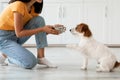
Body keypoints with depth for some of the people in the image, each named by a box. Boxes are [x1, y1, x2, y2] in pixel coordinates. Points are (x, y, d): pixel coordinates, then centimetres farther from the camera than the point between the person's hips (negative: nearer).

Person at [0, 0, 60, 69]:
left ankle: (41, 58, -10)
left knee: (39, 20, -14)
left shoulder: (33, 8, -1)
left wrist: (50, 30, -18)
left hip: (16, 36, 8)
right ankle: (6, 55, 2)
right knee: (30, 62, -26)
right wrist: (42, 29, -27)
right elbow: (19, 33, -26)